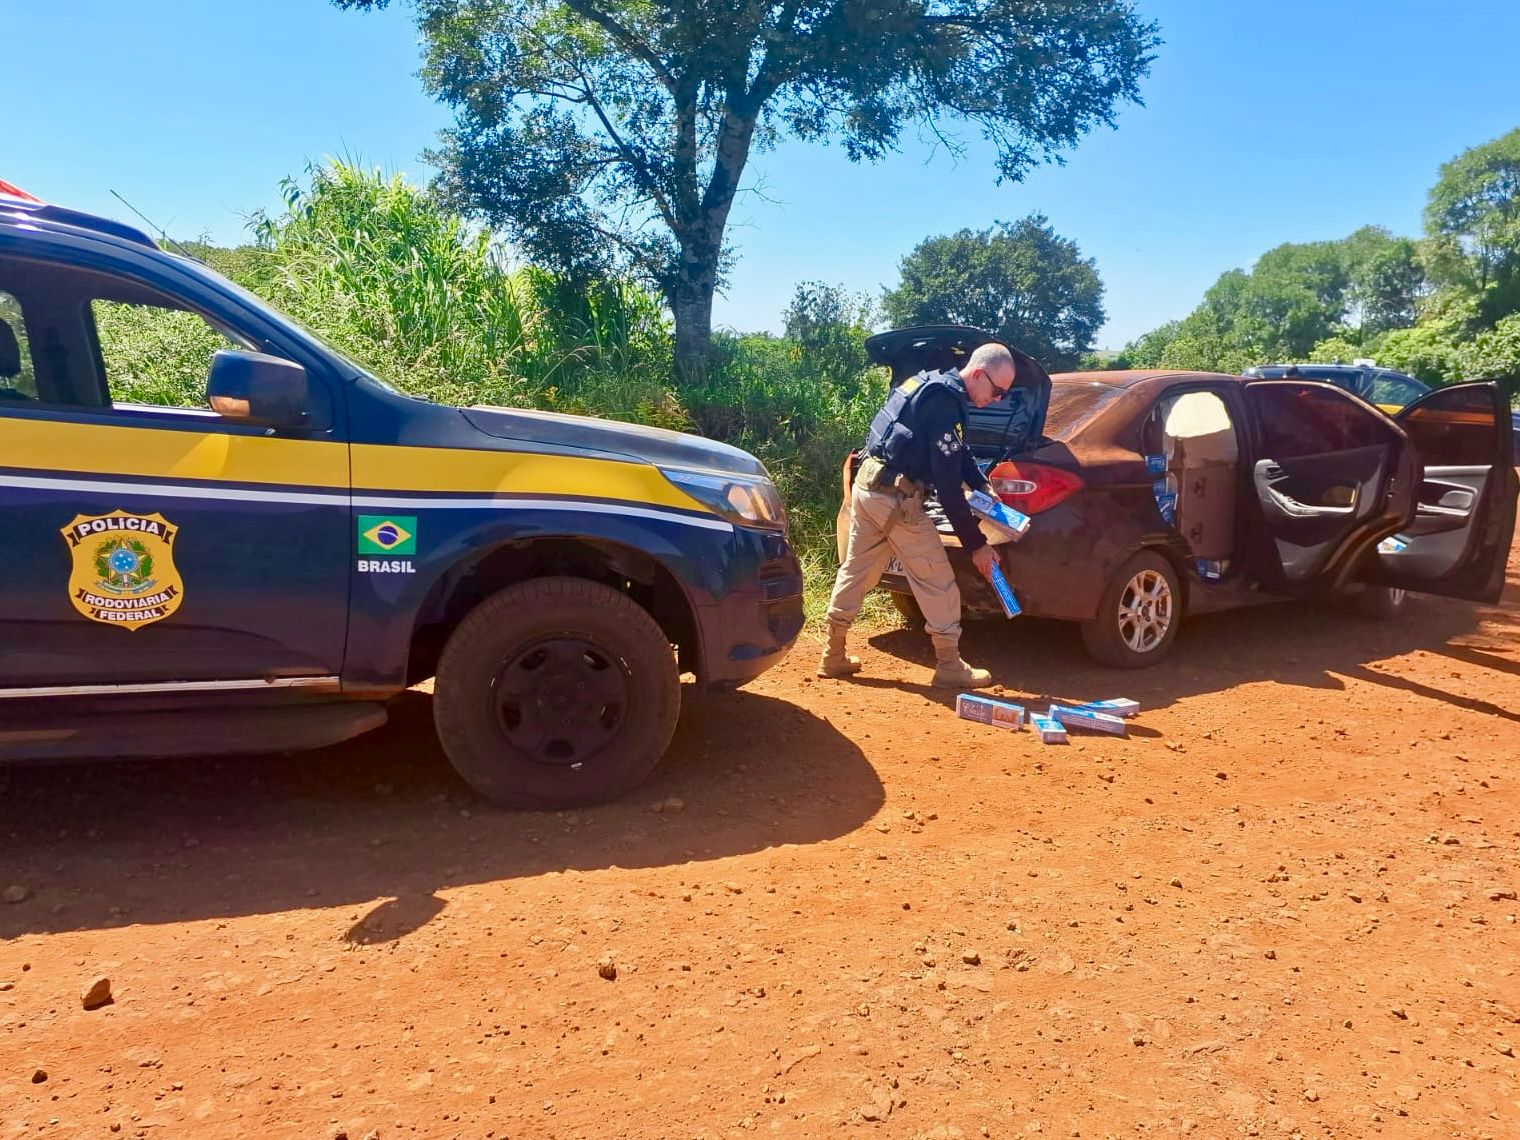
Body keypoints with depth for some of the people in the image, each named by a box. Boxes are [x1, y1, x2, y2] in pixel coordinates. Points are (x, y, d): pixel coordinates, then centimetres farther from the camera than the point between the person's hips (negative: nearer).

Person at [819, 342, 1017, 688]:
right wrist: (976, 544, -15)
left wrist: (983, 487, 14)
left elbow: (957, 454, 25)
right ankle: (949, 667, 11)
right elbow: (948, 485, -20)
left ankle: (833, 656, 23)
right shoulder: (945, 400, -17)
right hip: (896, 497, -10)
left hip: (868, 485, 10)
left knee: (855, 571, 15)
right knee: (938, 583, 1)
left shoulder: (932, 384, 13)